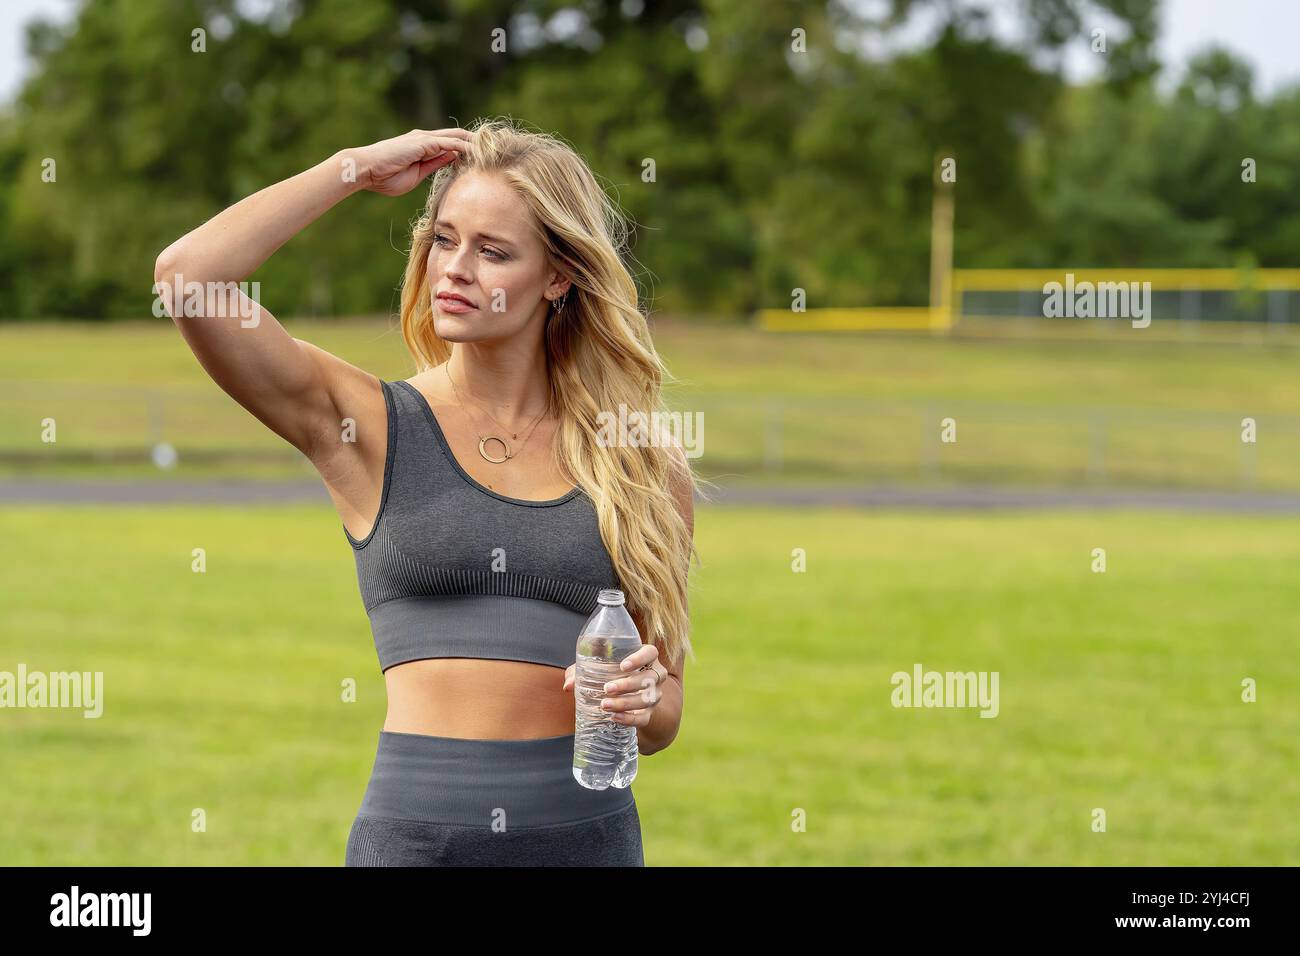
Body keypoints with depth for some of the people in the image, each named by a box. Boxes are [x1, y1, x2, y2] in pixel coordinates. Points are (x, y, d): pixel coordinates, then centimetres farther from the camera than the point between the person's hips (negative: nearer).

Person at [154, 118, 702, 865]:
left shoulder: (641, 463, 6)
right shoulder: (371, 428, 2)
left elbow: (661, 718, 13)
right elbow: (187, 273, -11)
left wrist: (641, 701, -10)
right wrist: (356, 167, -3)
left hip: (587, 830, 1)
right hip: (417, 829, -1)